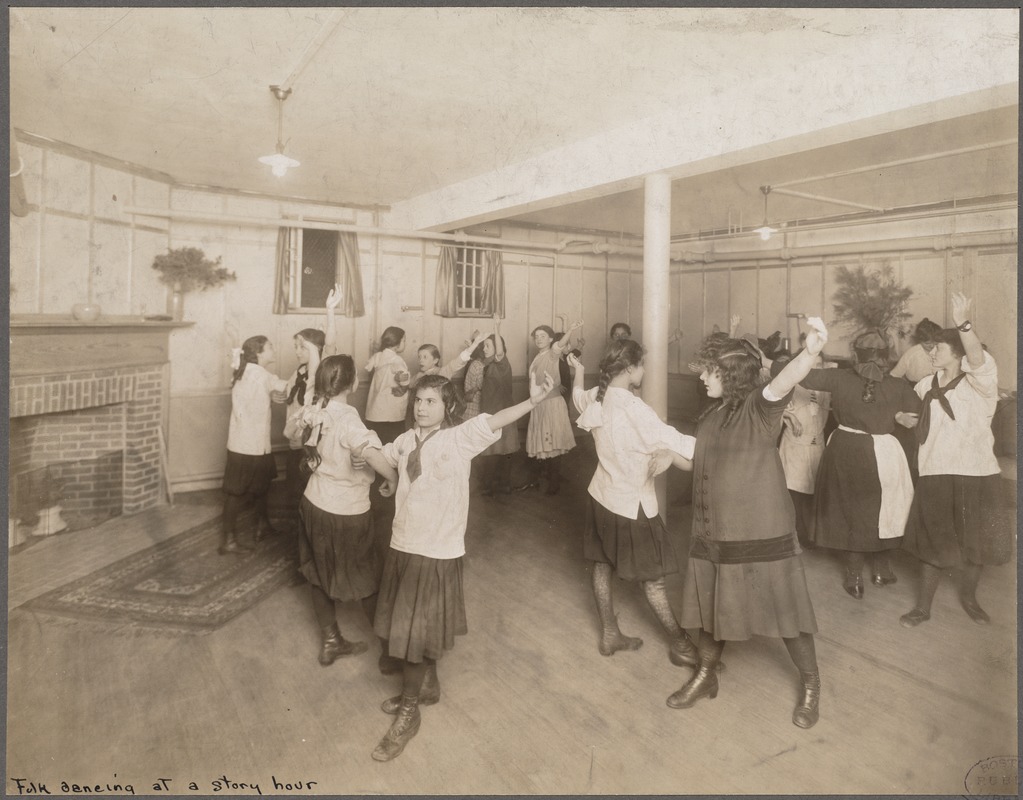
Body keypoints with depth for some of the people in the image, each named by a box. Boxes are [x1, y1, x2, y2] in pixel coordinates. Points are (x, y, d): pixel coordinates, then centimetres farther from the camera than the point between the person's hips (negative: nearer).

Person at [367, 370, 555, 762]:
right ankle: (427, 686, 44)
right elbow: (381, 457, 21)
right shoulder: (407, 439, 2)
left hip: (437, 551, -6)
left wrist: (533, 400, -43)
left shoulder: (459, 438, -15)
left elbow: (493, 421, -31)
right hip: (402, 544, 6)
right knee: (404, 624, 19)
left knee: (416, 630, 4)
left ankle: (409, 713, 25)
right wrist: (364, 453, 5)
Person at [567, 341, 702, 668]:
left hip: (602, 495, 8)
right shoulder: (633, 408, -27)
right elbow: (674, 442, -30)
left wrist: (578, 371, 35)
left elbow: (578, 398, 22)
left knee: (602, 566, 17)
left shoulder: (596, 398, -3)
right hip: (631, 503, -8)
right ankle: (679, 643, 23)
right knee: (652, 577, 7)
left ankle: (610, 635, 33)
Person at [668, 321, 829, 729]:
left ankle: (811, 684, 36)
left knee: (784, 610, 10)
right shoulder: (711, 416, 6)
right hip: (711, 533, 6)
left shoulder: (759, 408, -15)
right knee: (710, 607, 18)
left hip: (760, 534, -6)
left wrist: (811, 351, -56)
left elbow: (784, 381, -39)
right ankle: (705, 675, 41)